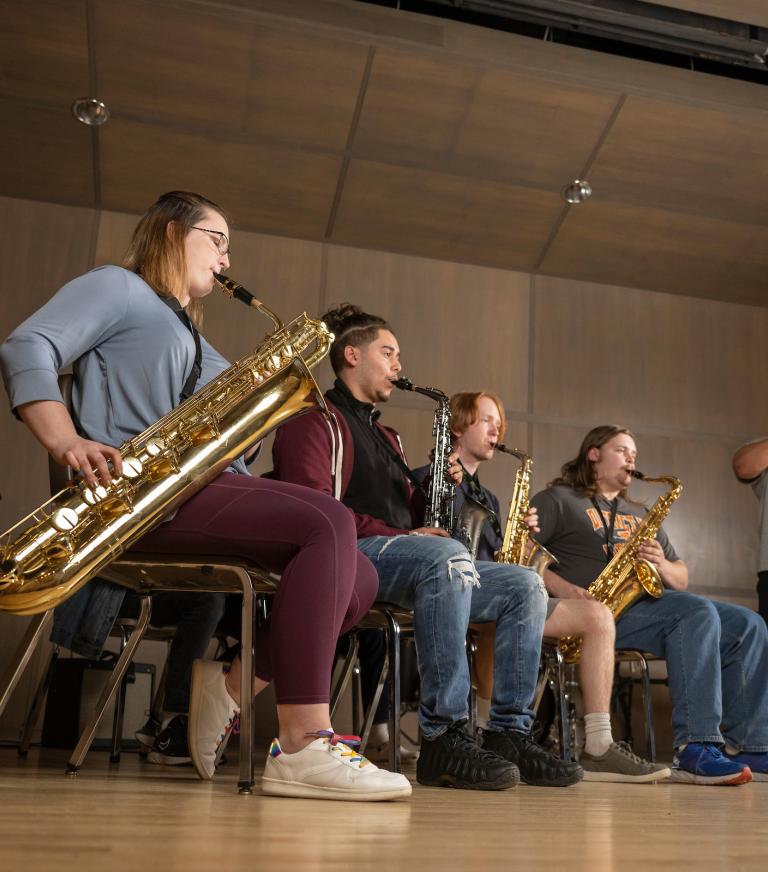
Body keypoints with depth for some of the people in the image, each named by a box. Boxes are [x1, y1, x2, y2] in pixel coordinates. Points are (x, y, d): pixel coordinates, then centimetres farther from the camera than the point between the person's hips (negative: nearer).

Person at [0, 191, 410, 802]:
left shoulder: (192, 339, 35)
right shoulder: (118, 288, 10)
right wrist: (66, 442, -22)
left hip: (198, 484, 9)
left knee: (359, 578, -7)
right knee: (327, 522, -29)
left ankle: (234, 685, -4)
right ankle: (303, 746, -32)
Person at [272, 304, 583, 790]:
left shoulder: (386, 436, 31)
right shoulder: (317, 418, 1)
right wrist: (398, 534, -18)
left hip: (406, 557, 9)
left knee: (525, 586, -4)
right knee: (447, 556, -38)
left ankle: (510, 733, -8)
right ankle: (444, 736, -36)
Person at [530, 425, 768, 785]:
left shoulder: (638, 514, 30)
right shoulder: (557, 500, 8)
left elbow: (681, 579, 27)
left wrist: (664, 566, 1)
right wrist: (561, 587, -21)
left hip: (644, 604, 7)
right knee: (699, 613, -29)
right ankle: (694, 749, -35)